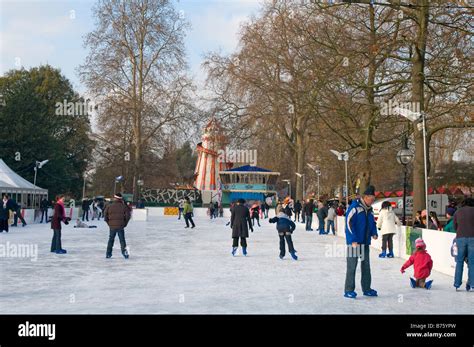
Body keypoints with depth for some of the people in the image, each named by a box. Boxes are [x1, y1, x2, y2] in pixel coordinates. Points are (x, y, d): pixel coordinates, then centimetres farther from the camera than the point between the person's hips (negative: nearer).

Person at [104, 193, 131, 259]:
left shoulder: (109, 206, 1)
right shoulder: (124, 206, -3)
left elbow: (105, 216, 2)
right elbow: (128, 215, -4)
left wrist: (109, 223, 12)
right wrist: (125, 223, 7)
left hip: (112, 226, 1)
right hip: (121, 226, -1)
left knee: (111, 240, 14)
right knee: (122, 240, 6)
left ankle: (108, 254, 15)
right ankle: (124, 253, -2)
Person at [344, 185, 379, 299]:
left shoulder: (370, 210, 11)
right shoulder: (355, 207, -13)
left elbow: (373, 223, 22)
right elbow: (349, 223, -17)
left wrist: (374, 233, 1)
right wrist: (353, 241, -21)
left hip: (365, 243, 8)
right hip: (354, 242, -7)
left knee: (366, 265, 12)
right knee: (352, 266, -5)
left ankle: (366, 289, 22)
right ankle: (349, 290, 0)